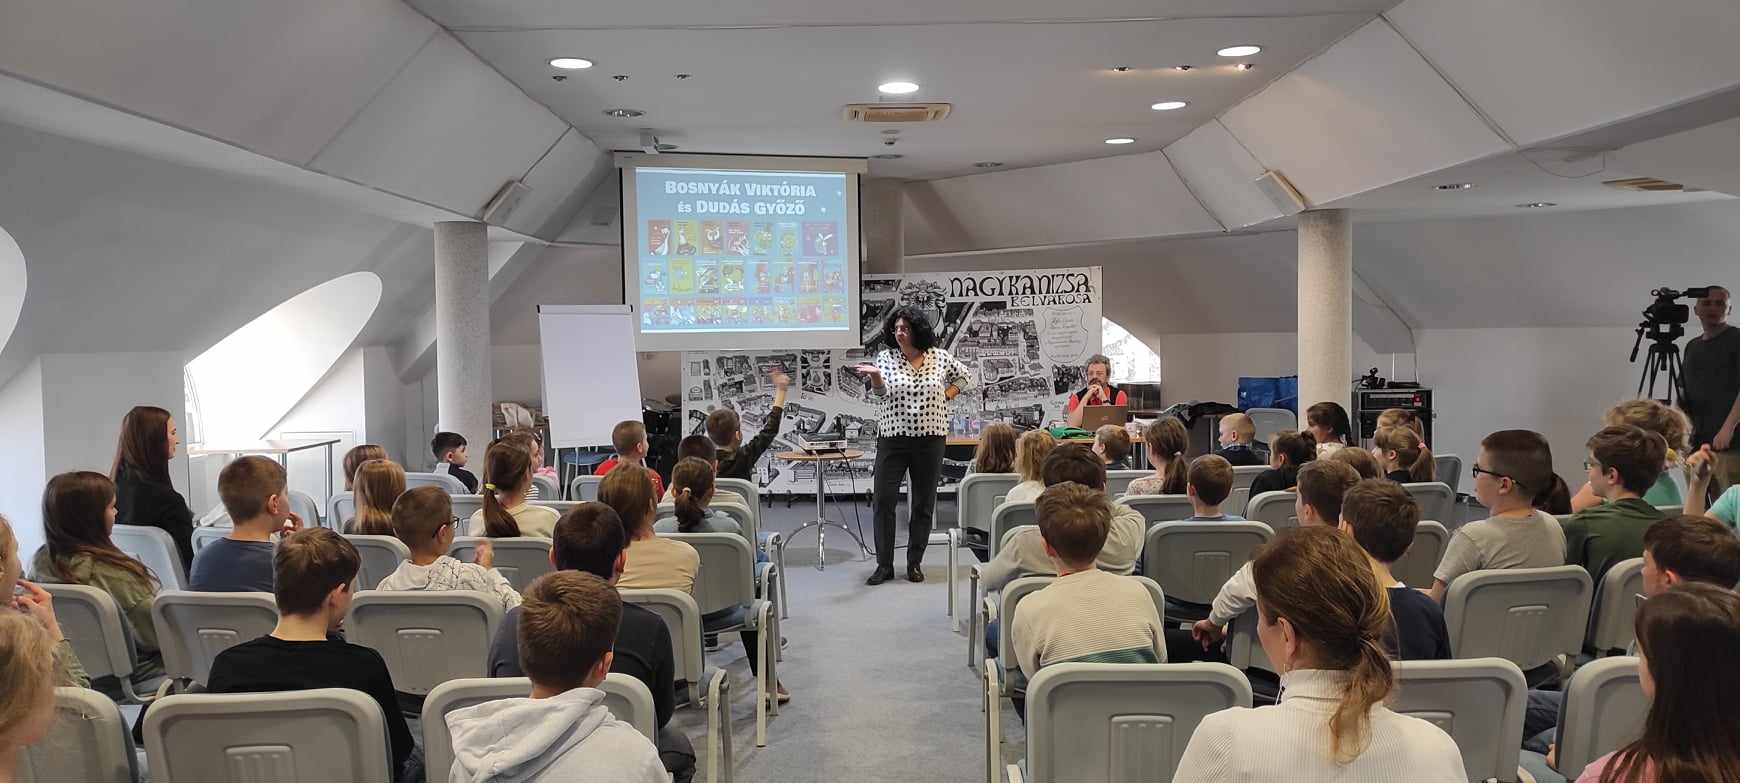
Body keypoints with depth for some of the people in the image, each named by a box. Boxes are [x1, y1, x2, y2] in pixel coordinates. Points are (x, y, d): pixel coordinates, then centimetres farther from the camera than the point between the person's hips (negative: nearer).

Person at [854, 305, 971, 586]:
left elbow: (962, 374, 21)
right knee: (883, 500, -5)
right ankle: (884, 565, 4)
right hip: (893, 438, -1)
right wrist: (874, 375, -38)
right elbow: (881, 391, -18)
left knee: (923, 504, 6)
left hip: (930, 439, 1)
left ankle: (915, 563, 18)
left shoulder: (939, 357, 2)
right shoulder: (886, 357, -1)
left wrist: (948, 394, 6)